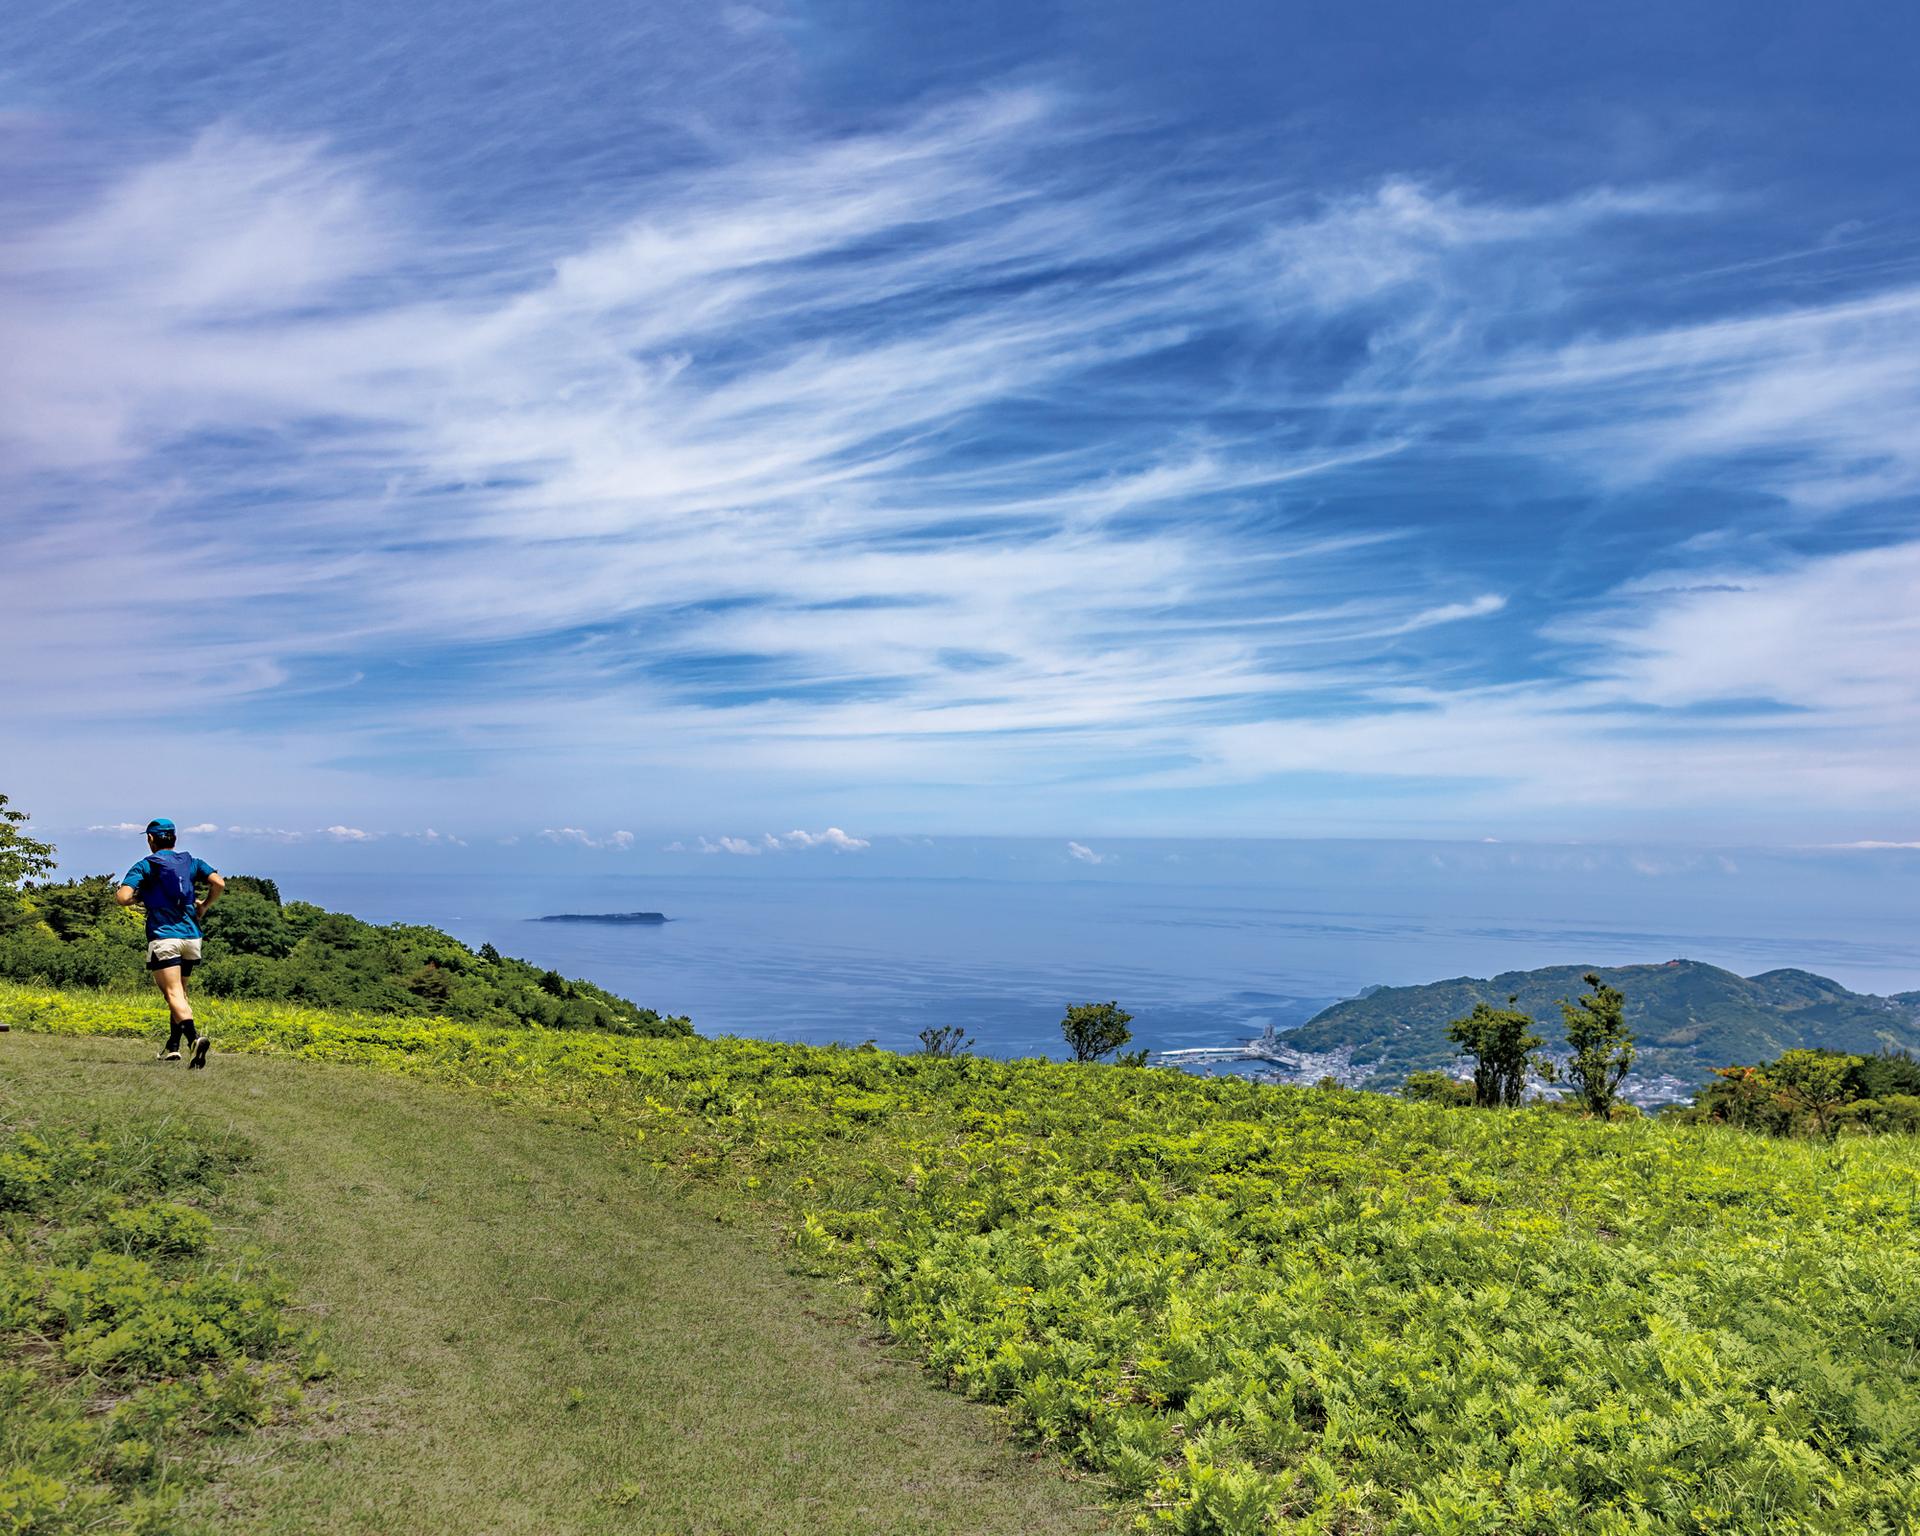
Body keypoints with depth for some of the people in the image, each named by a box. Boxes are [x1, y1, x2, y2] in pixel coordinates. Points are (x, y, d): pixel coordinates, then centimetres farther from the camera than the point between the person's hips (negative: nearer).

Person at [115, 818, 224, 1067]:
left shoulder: (145, 866, 1)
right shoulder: (191, 862, 13)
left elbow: (122, 897, -11)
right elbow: (219, 883, -1)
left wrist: (137, 897, 11)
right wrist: (204, 906, 15)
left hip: (163, 938, -5)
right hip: (191, 937, 5)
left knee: (174, 995, -12)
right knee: (179, 993, 20)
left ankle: (194, 1038, -33)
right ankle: (173, 1046, 22)